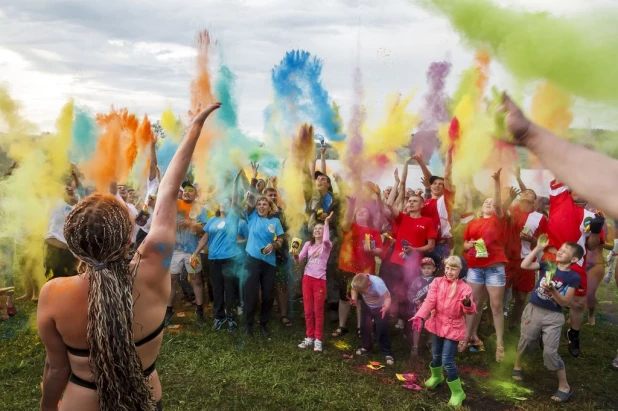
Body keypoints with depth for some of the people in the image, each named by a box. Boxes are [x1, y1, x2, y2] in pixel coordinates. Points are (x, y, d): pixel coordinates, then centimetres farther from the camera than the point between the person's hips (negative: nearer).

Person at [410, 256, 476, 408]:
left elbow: (470, 311, -18)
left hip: (453, 327, -4)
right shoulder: (437, 282, -5)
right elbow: (429, 301, -13)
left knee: (447, 360, -8)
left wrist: (467, 303, -41)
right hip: (438, 324, 4)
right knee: (436, 355, 21)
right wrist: (419, 316, -27)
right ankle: (436, 376, 51)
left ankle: (457, 392, 10)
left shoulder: (464, 288, -13)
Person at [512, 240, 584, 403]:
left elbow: (564, 302, -11)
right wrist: (538, 248, -12)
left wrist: (552, 290, -27)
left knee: (550, 352, -5)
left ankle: (564, 386, 12)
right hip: (533, 310, 3)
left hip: (553, 316, -3)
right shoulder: (547, 265, 0)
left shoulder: (573, 277, -8)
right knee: (525, 342, 16)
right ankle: (517, 366, 43)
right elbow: (524, 265, -13)